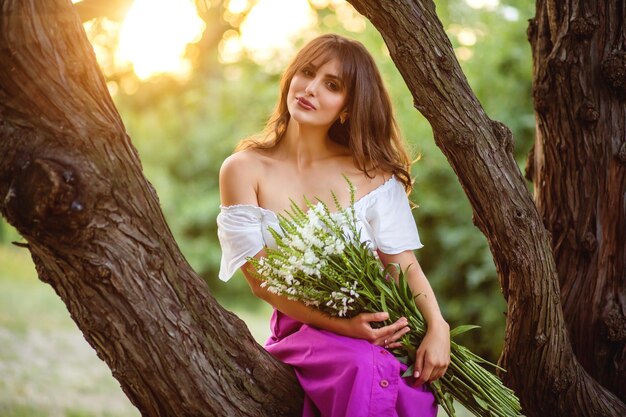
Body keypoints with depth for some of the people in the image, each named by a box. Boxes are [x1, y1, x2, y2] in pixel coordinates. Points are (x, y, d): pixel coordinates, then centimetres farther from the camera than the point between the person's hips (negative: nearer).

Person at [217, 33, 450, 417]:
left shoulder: (374, 174, 5)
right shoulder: (245, 169, -1)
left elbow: (404, 264, 1)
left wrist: (437, 326, -18)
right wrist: (340, 324, -18)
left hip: (380, 328, 2)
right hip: (301, 330, -2)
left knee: (412, 385, -31)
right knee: (369, 369, -34)